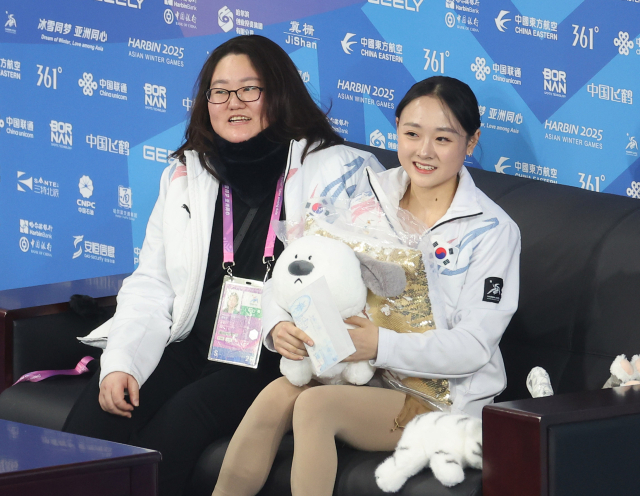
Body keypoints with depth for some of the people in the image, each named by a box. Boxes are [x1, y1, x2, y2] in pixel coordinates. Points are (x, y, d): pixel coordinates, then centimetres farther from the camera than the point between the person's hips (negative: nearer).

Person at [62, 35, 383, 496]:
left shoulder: (334, 169, 1)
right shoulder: (186, 174, 17)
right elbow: (151, 285, 15)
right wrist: (120, 362, -3)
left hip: (280, 362, -4)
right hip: (194, 349, 5)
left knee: (185, 412, -32)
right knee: (94, 413, -22)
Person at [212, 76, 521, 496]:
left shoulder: (492, 230, -6)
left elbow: (472, 347, -14)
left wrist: (380, 344, -27)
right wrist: (281, 326, -18)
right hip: (361, 370, 4)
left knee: (315, 405, -29)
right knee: (277, 394, -26)